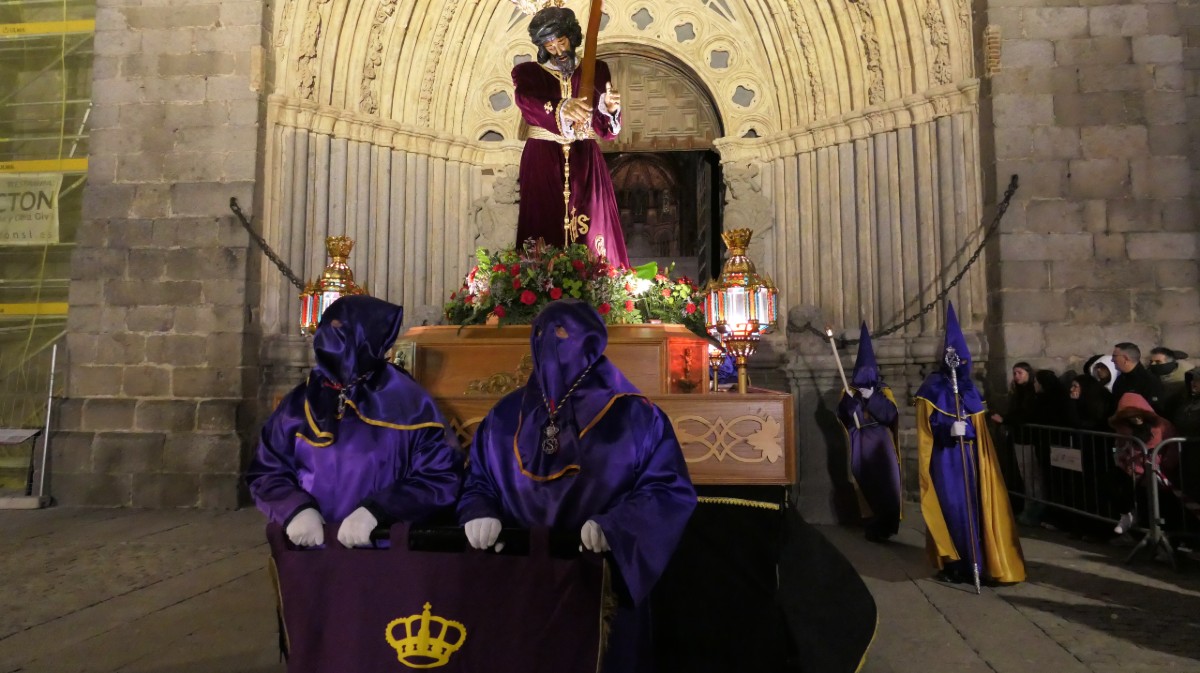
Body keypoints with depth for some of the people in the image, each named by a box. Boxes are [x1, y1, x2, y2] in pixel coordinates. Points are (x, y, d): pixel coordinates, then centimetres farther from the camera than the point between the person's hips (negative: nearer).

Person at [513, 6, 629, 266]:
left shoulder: (595, 70, 10)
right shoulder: (528, 72, 6)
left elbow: (606, 128, 1)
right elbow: (527, 102, -19)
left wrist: (608, 108, -23)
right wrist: (563, 109, -39)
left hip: (585, 163, 1)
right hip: (543, 164, -1)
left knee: (594, 230, -6)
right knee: (546, 232, -6)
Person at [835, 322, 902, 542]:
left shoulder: (884, 391, 7)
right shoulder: (849, 391, 8)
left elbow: (891, 414, -8)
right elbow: (842, 416, -4)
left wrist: (872, 398, -16)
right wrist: (848, 398, -19)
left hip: (880, 441, 0)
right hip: (859, 442, 1)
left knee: (885, 480, -9)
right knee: (865, 481, -2)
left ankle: (884, 525, 3)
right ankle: (874, 524, 11)